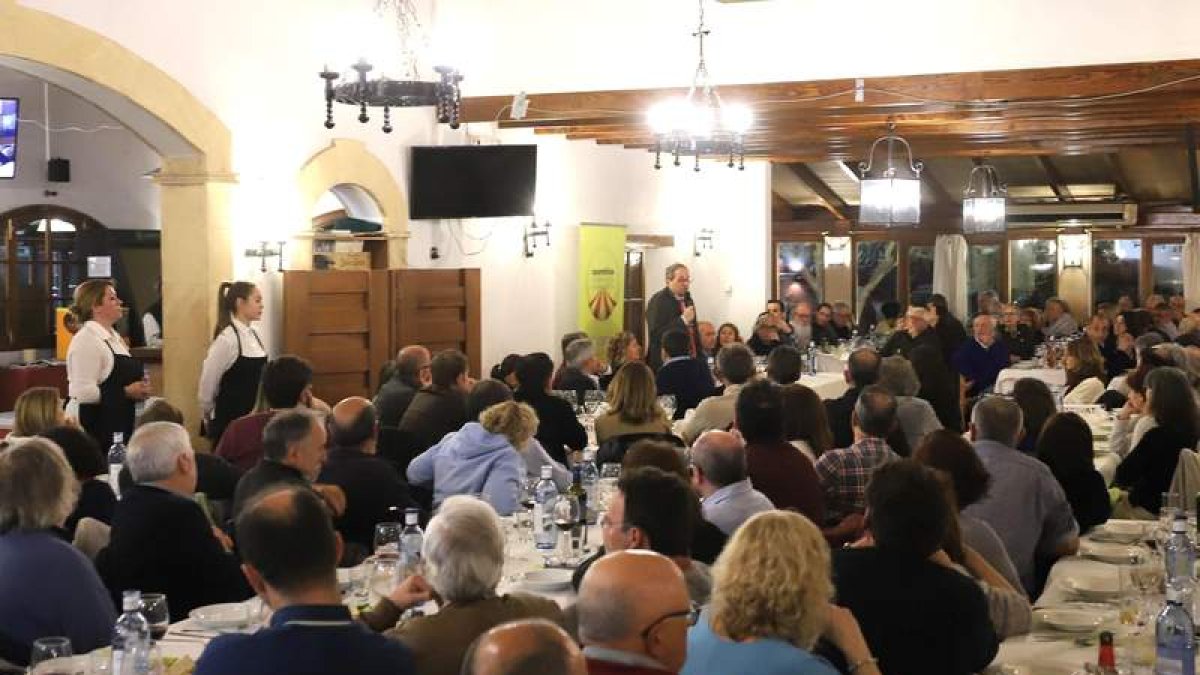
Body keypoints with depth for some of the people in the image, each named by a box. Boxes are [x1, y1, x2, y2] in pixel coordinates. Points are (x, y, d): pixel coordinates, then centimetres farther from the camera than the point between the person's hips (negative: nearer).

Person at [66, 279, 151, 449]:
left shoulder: (115, 338, 16)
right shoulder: (86, 340, -11)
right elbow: (83, 392, -21)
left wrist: (139, 390, 10)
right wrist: (126, 392, -16)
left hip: (121, 428, 8)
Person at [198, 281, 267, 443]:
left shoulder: (254, 336, 8)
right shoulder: (227, 338, -15)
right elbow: (208, 383, -11)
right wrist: (208, 417, 1)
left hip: (253, 417, 7)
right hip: (231, 418, -7)